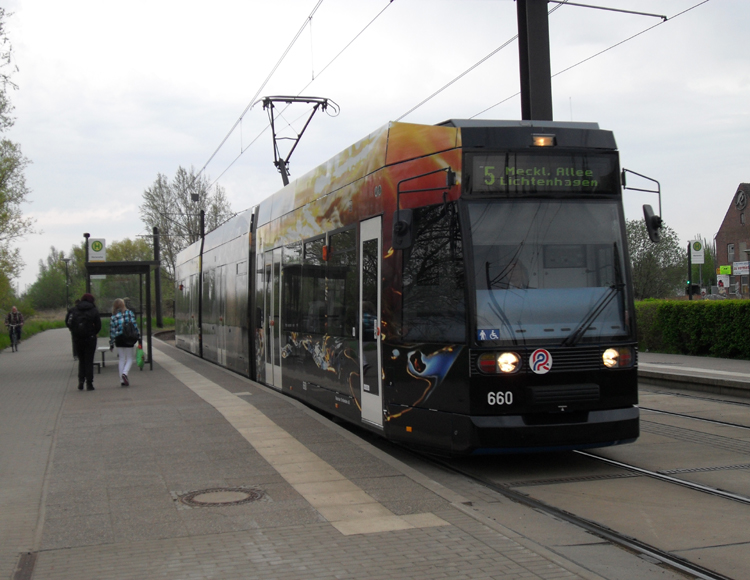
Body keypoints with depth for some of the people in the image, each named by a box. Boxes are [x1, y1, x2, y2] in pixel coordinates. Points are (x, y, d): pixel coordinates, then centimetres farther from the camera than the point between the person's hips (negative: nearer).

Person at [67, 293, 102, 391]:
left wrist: (75, 333, 12)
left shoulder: (75, 309, 2)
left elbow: (69, 323, 0)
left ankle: (81, 381, 3)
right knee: (89, 361, 3)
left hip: (78, 339, 2)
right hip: (90, 338, -2)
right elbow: (98, 326, -5)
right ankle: (89, 383, 0)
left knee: (81, 360, 15)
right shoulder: (94, 310, -3)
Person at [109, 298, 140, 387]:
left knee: (122, 359, 11)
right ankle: (124, 373, -20)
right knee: (129, 359, 7)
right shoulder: (129, 313, -1)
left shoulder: (113, 317, 3)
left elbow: (112, 330, 3)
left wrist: (111, 343, 8)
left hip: (118, 339, 2)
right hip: (129, 338, -2)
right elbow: (134, 325, -5)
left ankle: (123, 380, 6)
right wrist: (138, 337, 1)